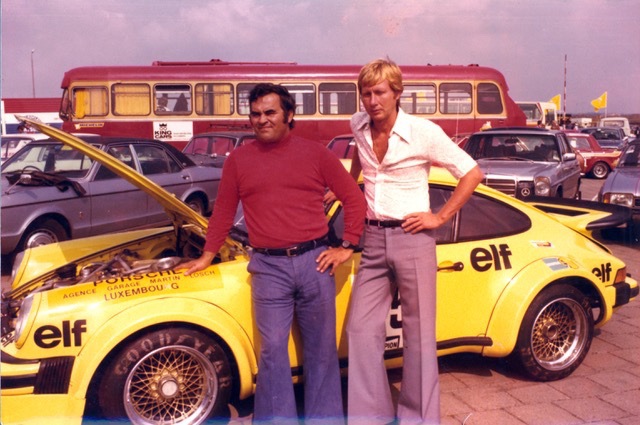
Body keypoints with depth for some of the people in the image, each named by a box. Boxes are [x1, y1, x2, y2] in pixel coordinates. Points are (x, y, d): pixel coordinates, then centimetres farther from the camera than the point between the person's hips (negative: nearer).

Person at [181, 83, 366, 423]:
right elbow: (223, 212, 15)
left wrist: (347, 247, 1)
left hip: (315, 261, 0)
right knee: (273, 350, 1)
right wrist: (207, 257, 18)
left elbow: (355, 199, 6)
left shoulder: (315, 153, 4)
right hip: (268, 267, 0)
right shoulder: (239, 160, 8)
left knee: (321, 348, 10)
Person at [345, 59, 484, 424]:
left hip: (412, 239, -4)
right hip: (373, 238, 5)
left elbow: (473, 173, -4)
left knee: (419, 333, 5)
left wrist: (440, 217, -7)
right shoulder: (359, 126, 4)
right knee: (362, 329, 4)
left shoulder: (425, 132, -10)